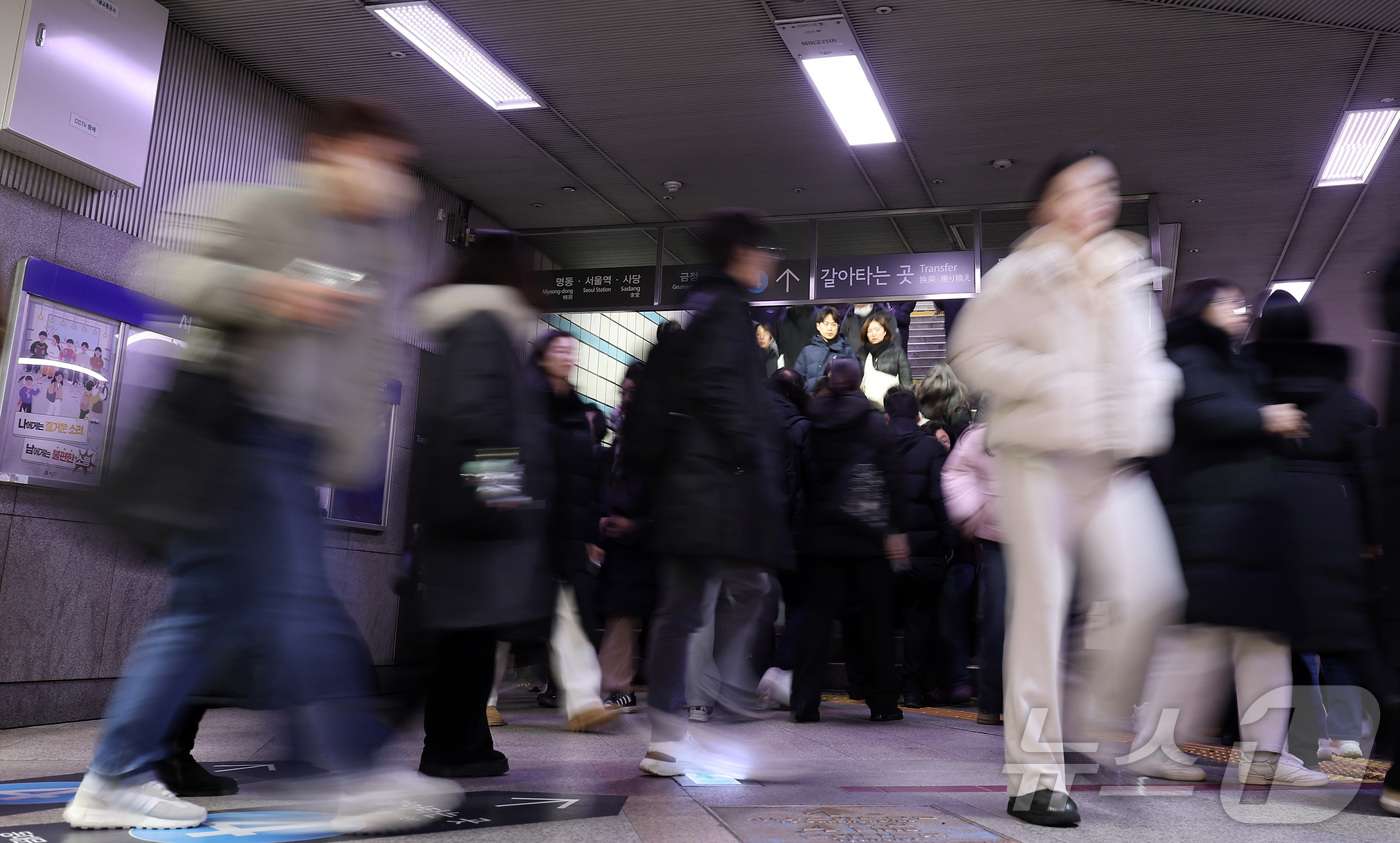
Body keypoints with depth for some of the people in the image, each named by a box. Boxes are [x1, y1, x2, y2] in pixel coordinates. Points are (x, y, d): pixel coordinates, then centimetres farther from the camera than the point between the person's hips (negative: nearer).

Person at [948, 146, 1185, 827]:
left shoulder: (1129, 274, 18)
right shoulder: (1021, 274, 1)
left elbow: (1151, 356, 28)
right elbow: (974, 351, -6)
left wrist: (1154, 389, 7)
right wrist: (1053, 380, -15)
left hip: (1117, 462, 5)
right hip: (1042, 455, -5)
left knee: (1153, 593, -10)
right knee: (1041, 605, -6)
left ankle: (1100, 721, 14)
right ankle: (1034, 773, 1)